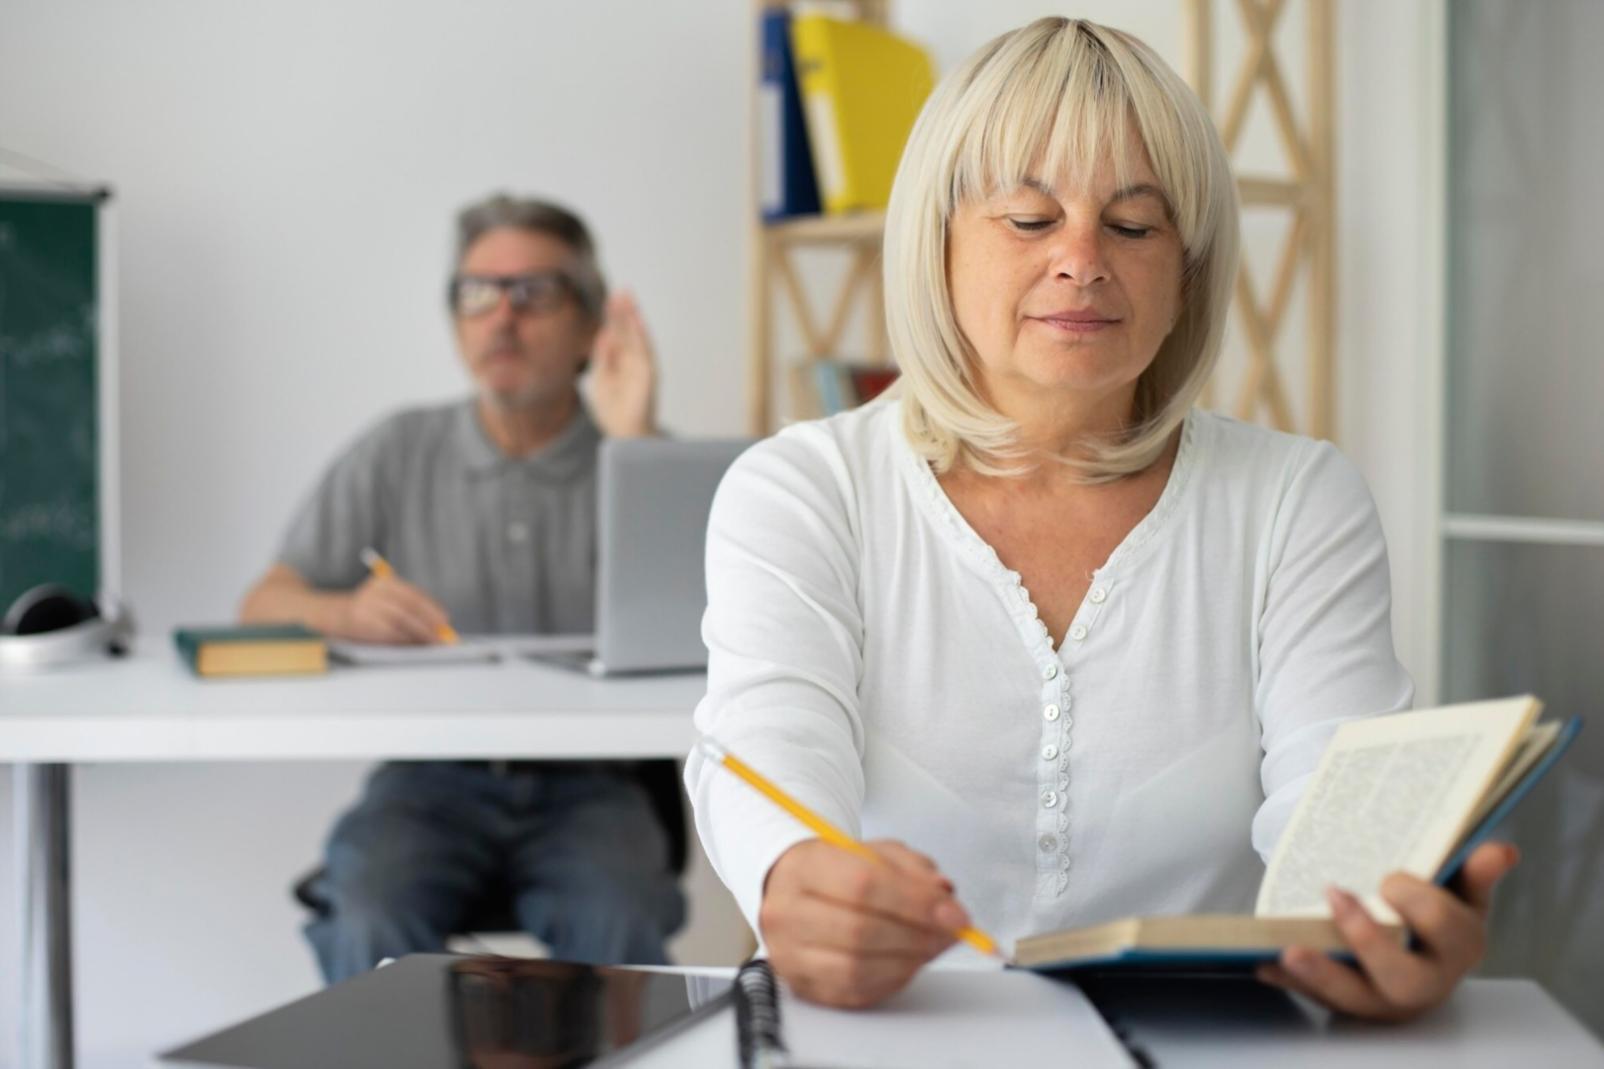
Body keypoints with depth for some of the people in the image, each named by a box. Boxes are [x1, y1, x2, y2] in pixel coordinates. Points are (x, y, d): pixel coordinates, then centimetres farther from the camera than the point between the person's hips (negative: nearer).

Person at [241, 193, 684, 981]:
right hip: (431, 776, 1)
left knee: (617, 928, -32)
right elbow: (263, 606, 4)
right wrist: (346, 611, -19)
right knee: (369, 924, -30)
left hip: (587, 788, -1)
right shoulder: (397, 456, 11)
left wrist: (632, 439, -15)